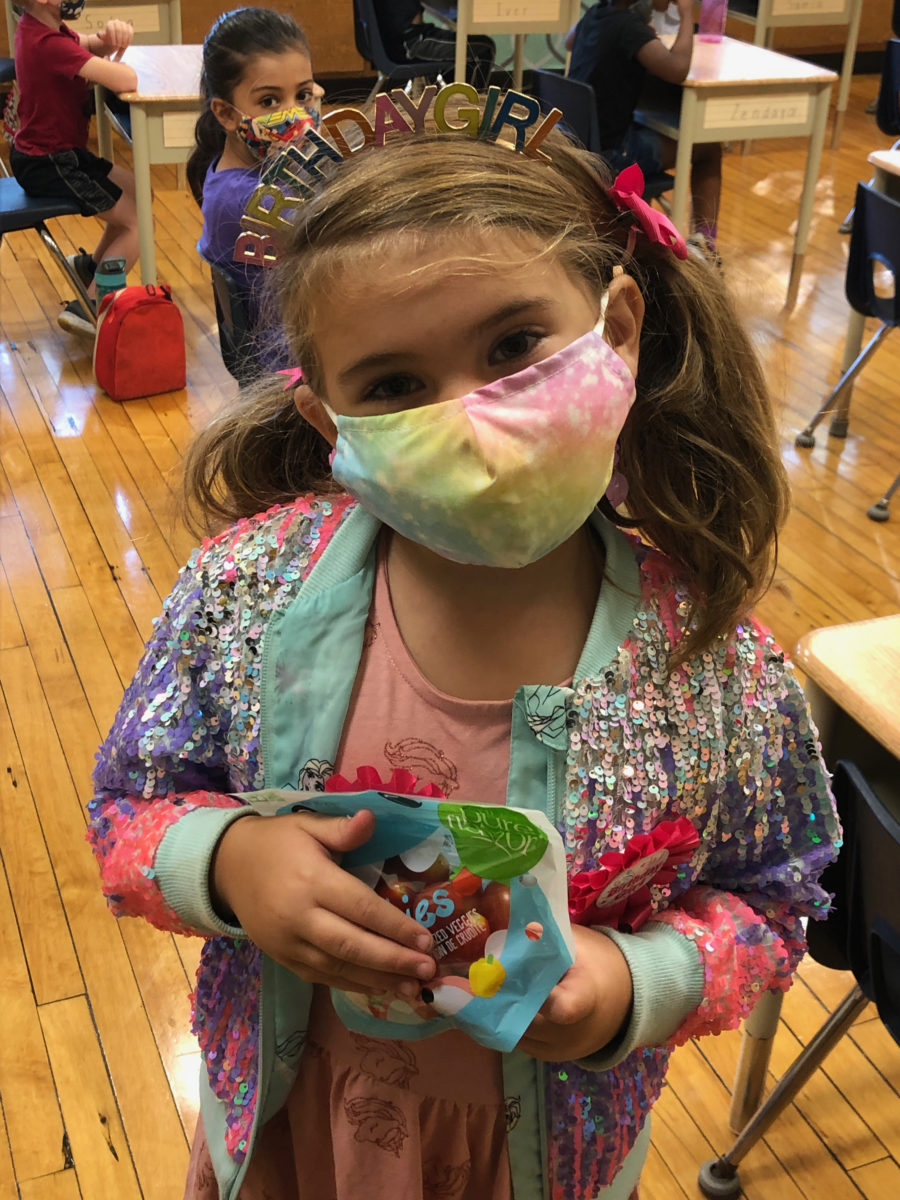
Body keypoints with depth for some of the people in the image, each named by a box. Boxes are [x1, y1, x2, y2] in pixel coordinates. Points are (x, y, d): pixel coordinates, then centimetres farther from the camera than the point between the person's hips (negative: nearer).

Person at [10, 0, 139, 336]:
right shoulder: (50, 44, -29)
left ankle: (91, 266, 36)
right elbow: (126, 81, -36)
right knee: (138, 221, -4)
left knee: (139, 193, 20)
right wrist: (107, 68, -12)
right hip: (48, 165, -10)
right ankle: (86, 309, -3)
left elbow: (90, 45, 9)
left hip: (45, 154, 10)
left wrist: (111, 35, -15)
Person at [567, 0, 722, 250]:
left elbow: (569, 42, 26)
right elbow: (677, 69, -33)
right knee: (709, 149, 8)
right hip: (609, 151, -8)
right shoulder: (629, 25, -20)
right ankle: (704, 242, 6)